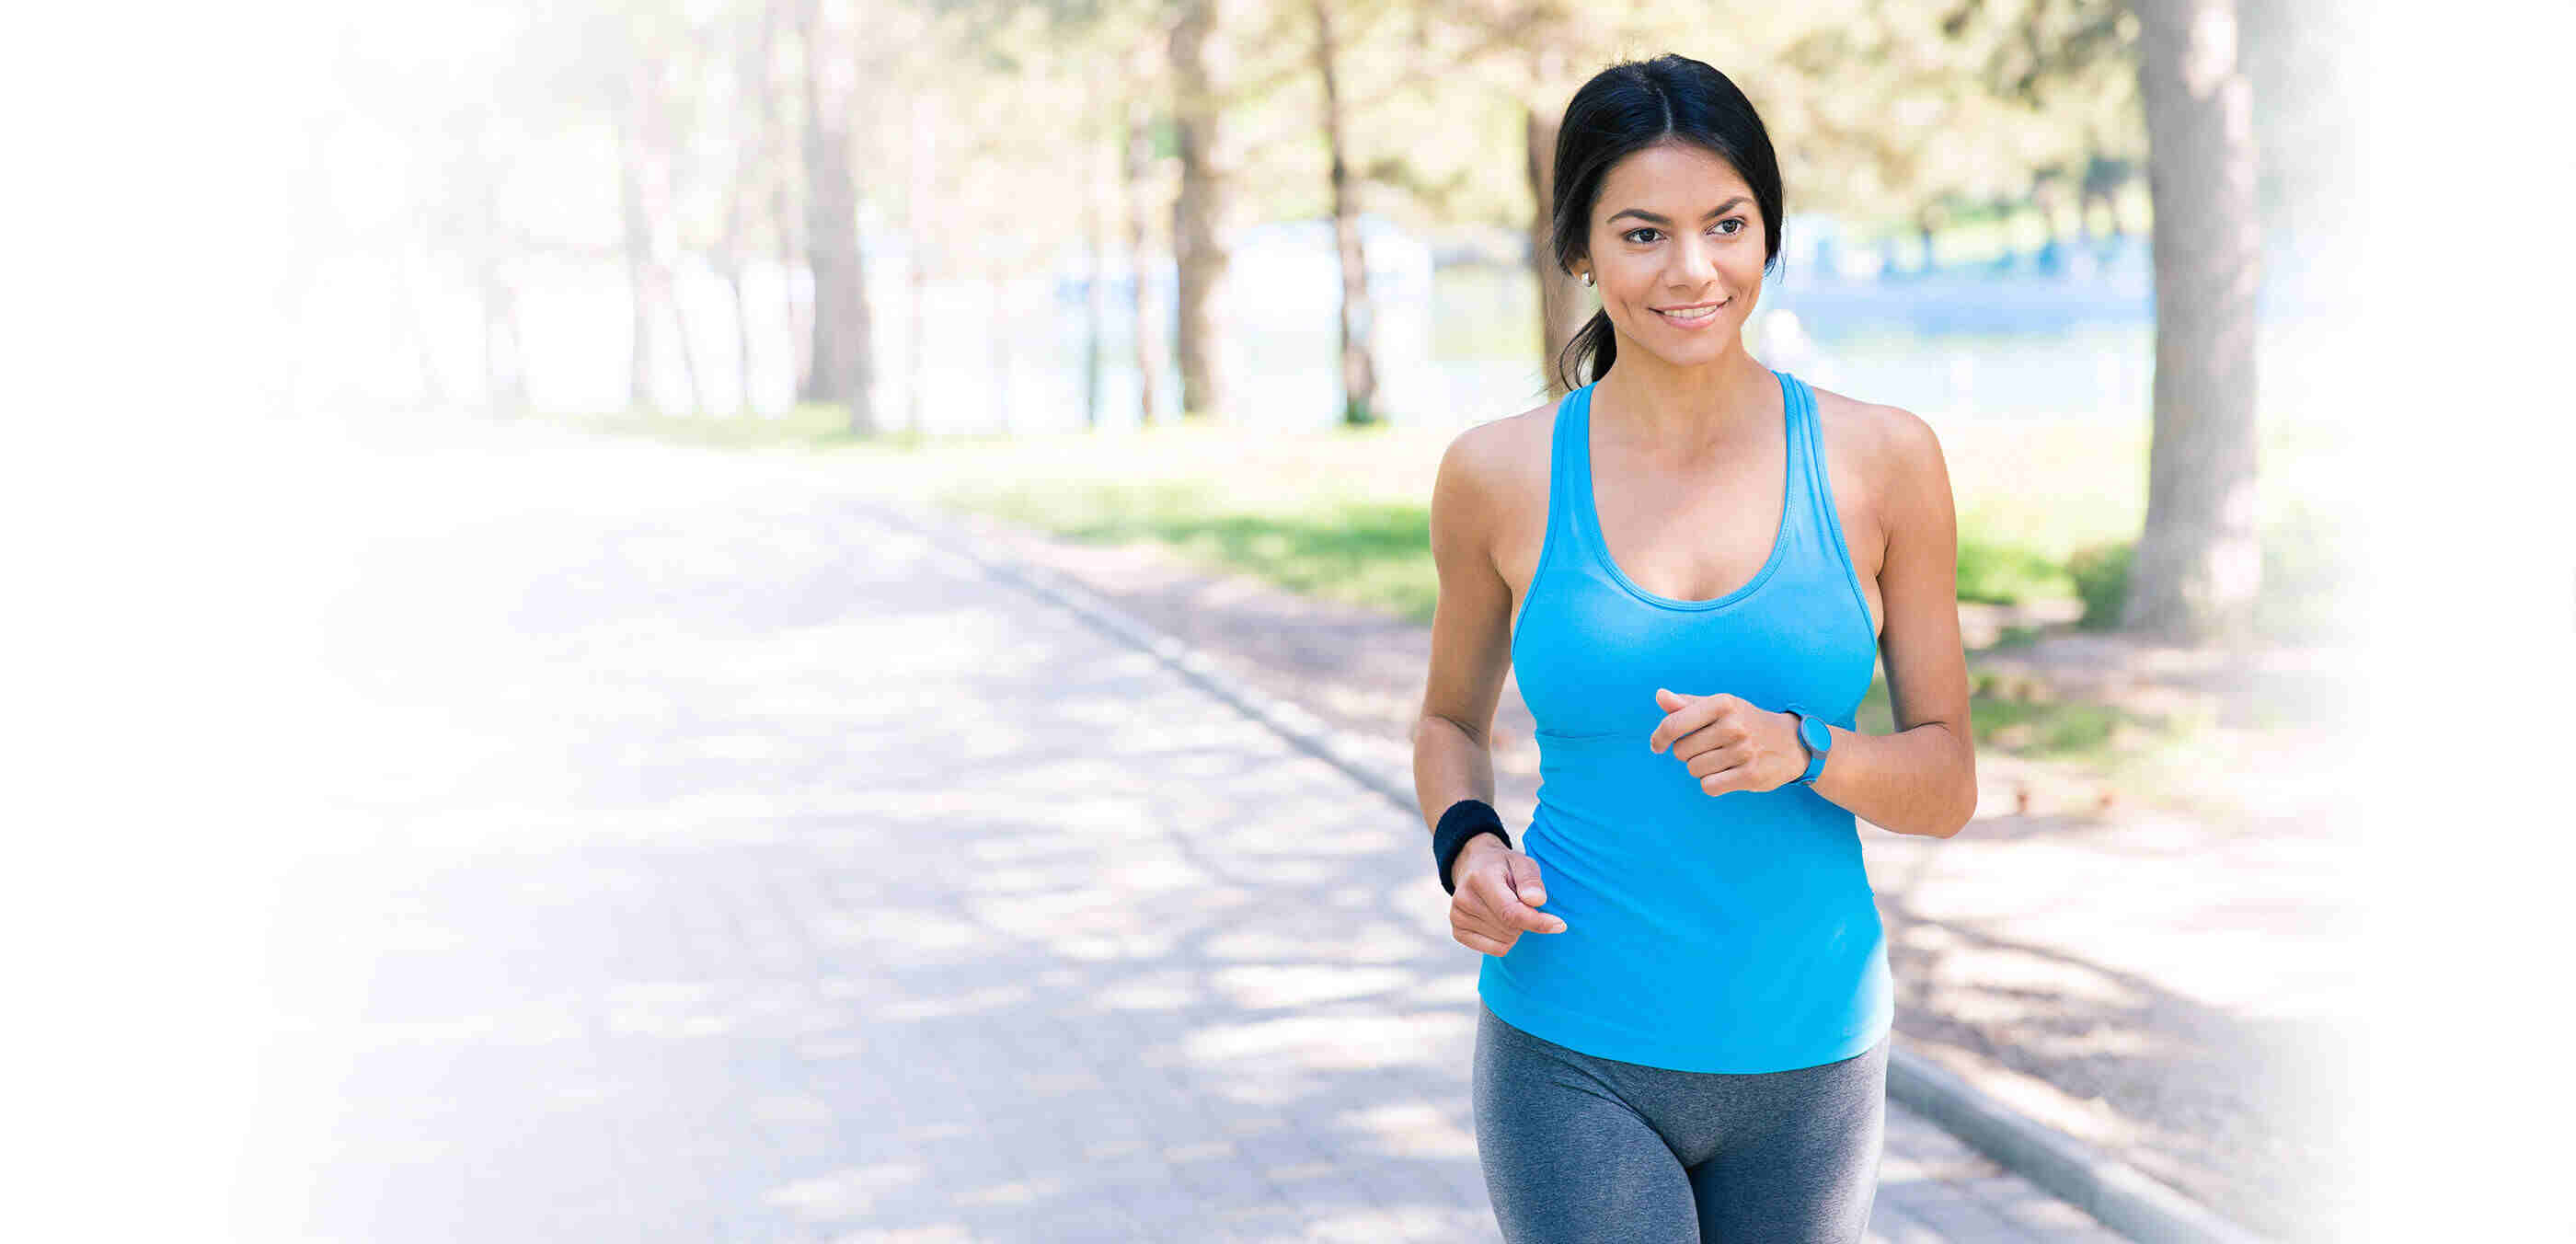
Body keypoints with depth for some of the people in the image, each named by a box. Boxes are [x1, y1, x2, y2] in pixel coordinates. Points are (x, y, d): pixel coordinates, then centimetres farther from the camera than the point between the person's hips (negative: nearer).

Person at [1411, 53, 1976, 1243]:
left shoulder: (1882, 462, -3)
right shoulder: (1499, 475, -4)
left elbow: (1948, 780, 2)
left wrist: (1802, 751, -18)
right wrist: (1466, 843, -7)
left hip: (1808, 1061, 2)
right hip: (1573, 1061, -1)